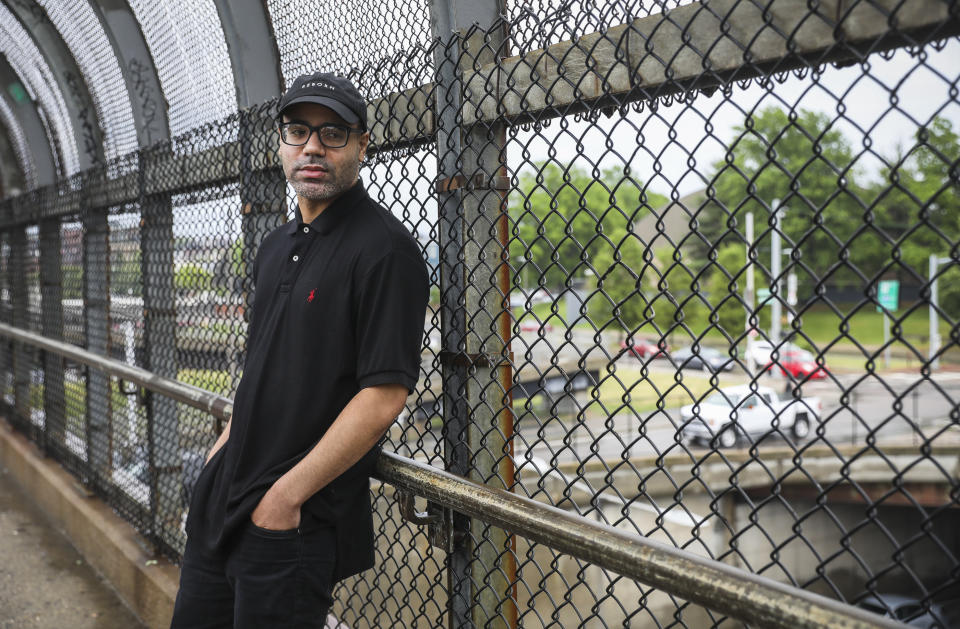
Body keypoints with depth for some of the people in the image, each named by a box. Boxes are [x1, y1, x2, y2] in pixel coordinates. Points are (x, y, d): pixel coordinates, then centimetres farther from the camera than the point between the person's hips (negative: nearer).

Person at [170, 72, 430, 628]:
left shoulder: (385, 248, -15)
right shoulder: (277, 246, 13)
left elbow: (385, 395, -21)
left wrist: (287, 495, -19)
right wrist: (225, 445, 14)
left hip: (299, 520, -8)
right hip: (224, 498, 8)